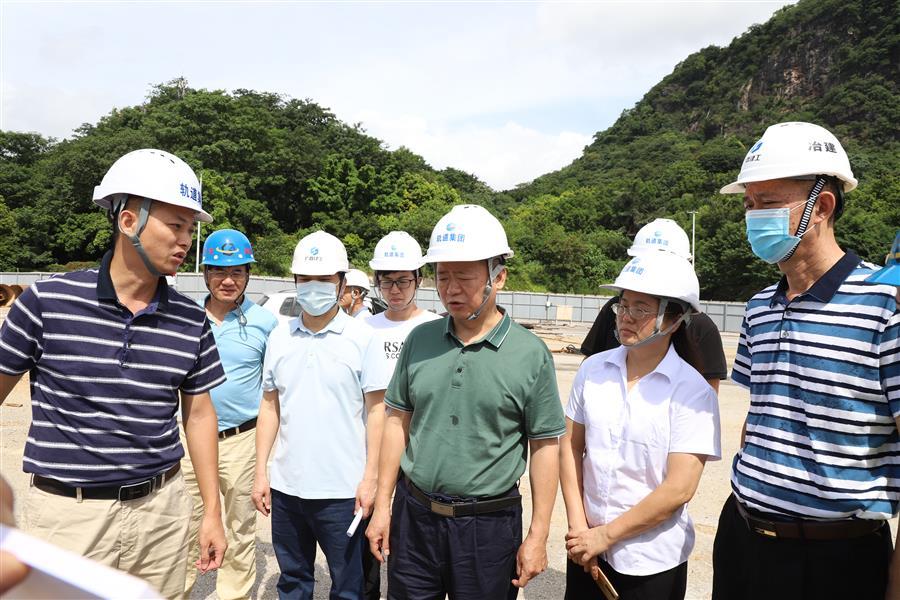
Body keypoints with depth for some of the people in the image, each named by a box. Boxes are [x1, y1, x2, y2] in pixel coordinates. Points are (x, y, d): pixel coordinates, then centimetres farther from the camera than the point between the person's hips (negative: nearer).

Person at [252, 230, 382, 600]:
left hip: (343, 490, -3)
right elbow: (270, 407, 9)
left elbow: (376, 411, -5)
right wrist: (260, 471, 6)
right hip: (286, 486, 4)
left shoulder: (362, 338, -7)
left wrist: (370, 478, -9)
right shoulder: (280, 337, 4)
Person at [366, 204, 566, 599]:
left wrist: (538, 536, -5)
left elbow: (545, 448, -6)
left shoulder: (530, 354, -10)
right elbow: (398, 422, 6)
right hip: (413, 514, 3)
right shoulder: (419, 340, 0)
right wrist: (382, 506, 5)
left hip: (489, 524, -3)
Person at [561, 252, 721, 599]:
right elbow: (571, 446, 1)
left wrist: (606, 535, -14)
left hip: (653, 562, -3)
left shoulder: (692, 391, -14)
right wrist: (578, 527, -5)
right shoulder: (594, 369, -3)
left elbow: (679, 489, -17)